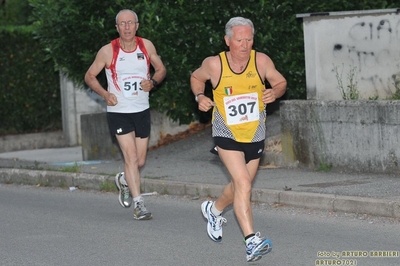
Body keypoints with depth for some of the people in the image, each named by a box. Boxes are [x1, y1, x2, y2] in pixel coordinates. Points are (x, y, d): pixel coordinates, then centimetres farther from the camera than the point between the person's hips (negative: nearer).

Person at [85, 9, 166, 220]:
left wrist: (152, 82, -10)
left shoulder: (146, 46, -1)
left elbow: (161, 69, 12)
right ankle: (138, 204, -11)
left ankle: (124, 180, 43)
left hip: (142, 110, 4)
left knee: (140, 161, 11)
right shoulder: (108, 51, -9)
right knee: (131, 157, -14)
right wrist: (105, 94, -15)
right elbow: (89, 76, 0)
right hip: (118, 111, -4)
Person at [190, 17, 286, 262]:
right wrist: (200, 96, -11)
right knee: (243, 184, -21)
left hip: (255, 136, 3)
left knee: (240, 187, 19)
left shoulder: (261, 61, -11)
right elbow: (196, 77, 8)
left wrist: (275, 92, -21)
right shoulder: (214, 64, -13)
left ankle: (214, 210, 51)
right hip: (227, 135, -3)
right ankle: (252, 241, -25)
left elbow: (281, 82, 1)